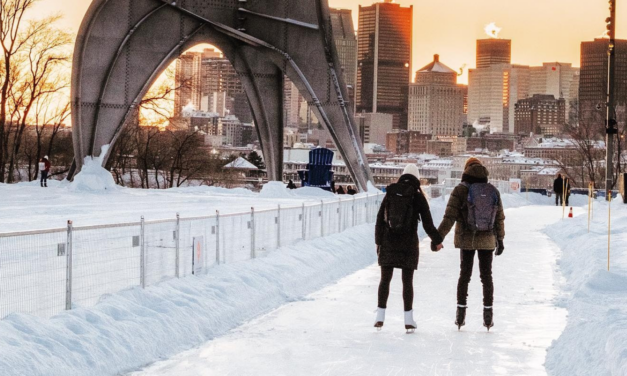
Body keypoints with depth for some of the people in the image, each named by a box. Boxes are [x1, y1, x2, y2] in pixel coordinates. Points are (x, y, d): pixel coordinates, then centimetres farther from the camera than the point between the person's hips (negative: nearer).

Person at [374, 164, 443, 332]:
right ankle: (408, 320, 6)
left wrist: (378, 241, 10)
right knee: (407, 281, 4)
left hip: (388, 242, 2)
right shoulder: (418, 197, -3)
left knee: (385, 279, 9)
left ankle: (380, 317, 7)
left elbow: (380, 219, 3)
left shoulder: (390, 194, 2)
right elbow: (428, 224, -2)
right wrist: (437, 240, 13)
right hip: (409, 244, -1)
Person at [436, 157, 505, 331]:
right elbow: (499, 219, 8)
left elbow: (449, 217, -13)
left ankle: (461, 314, 8)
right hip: (487, 240, 2)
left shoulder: (461, 190, -8)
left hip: (466, 239, -2)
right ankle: (488, 315, 10)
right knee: (486, 276, 10)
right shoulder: (493, 191, 3)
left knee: (464, 275, 9)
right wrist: (500, 240, 19)